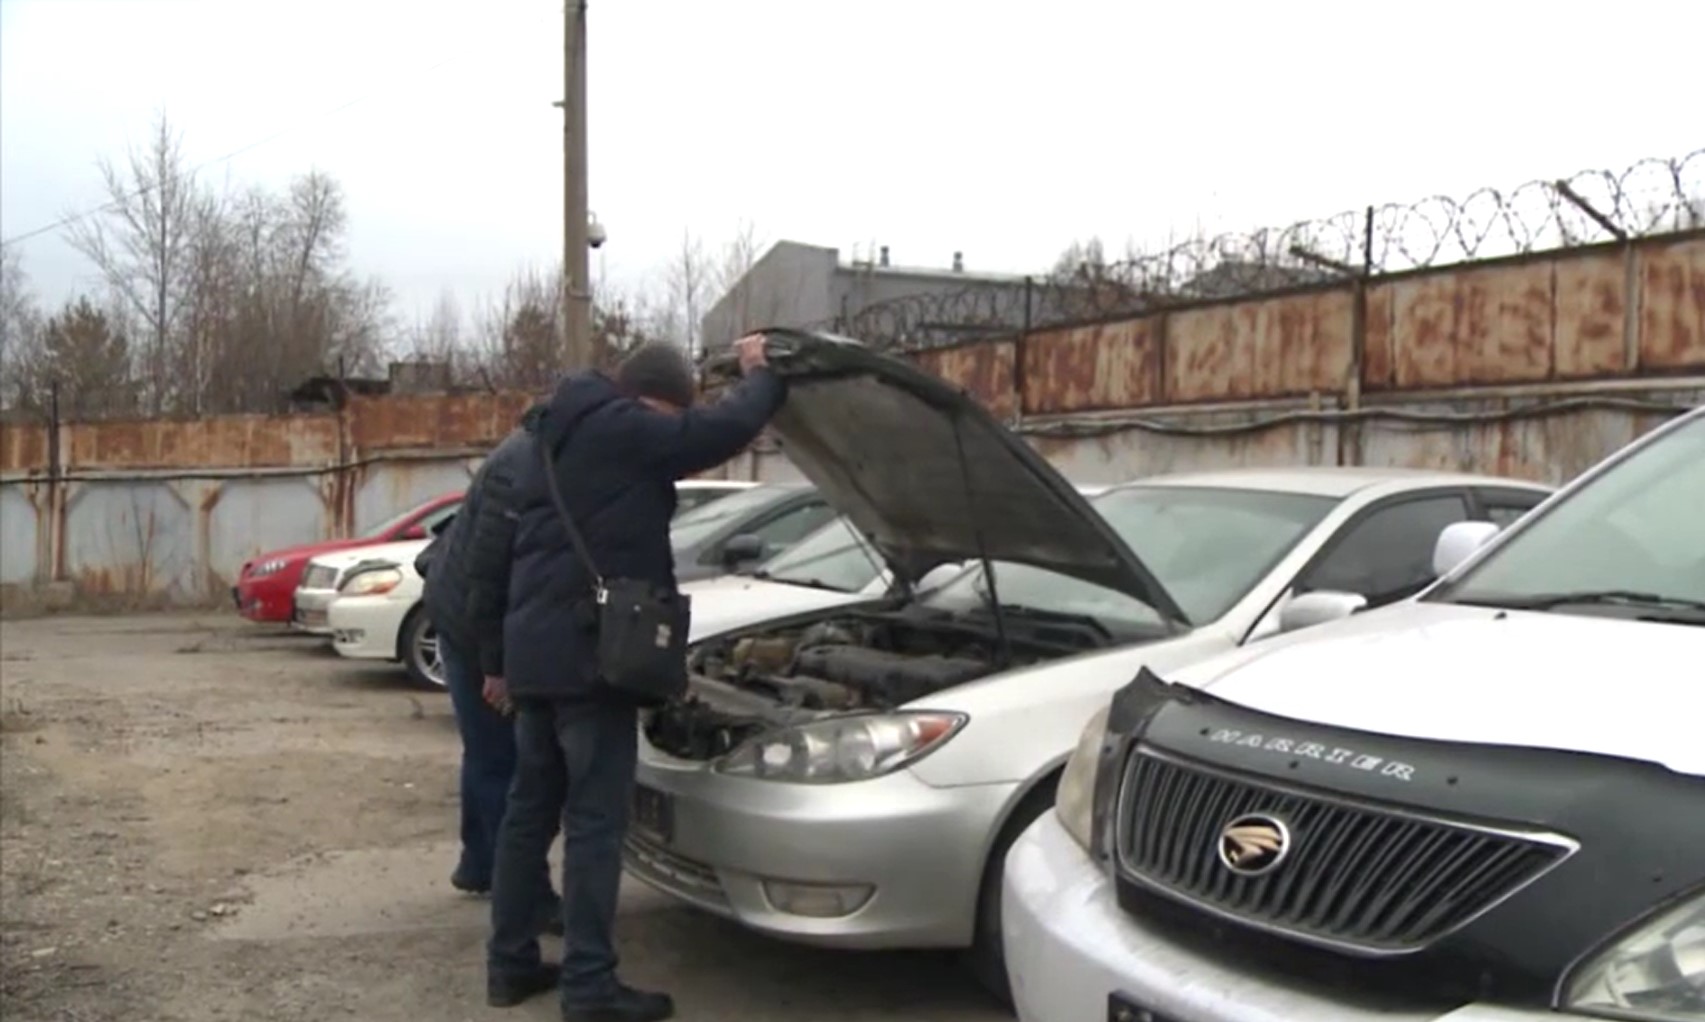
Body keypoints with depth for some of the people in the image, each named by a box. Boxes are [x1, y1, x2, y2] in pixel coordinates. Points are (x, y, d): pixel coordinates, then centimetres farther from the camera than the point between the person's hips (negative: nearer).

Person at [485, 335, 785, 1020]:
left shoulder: (560, 433, 21)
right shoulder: (624, 431, -10)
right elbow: (725, 429, -17)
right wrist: (763, 373, 3)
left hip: (533, 647, 10)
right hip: (587, 652, -10)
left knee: (530, 807, 15)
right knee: (594, 819, -4)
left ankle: (509, 963, 23)